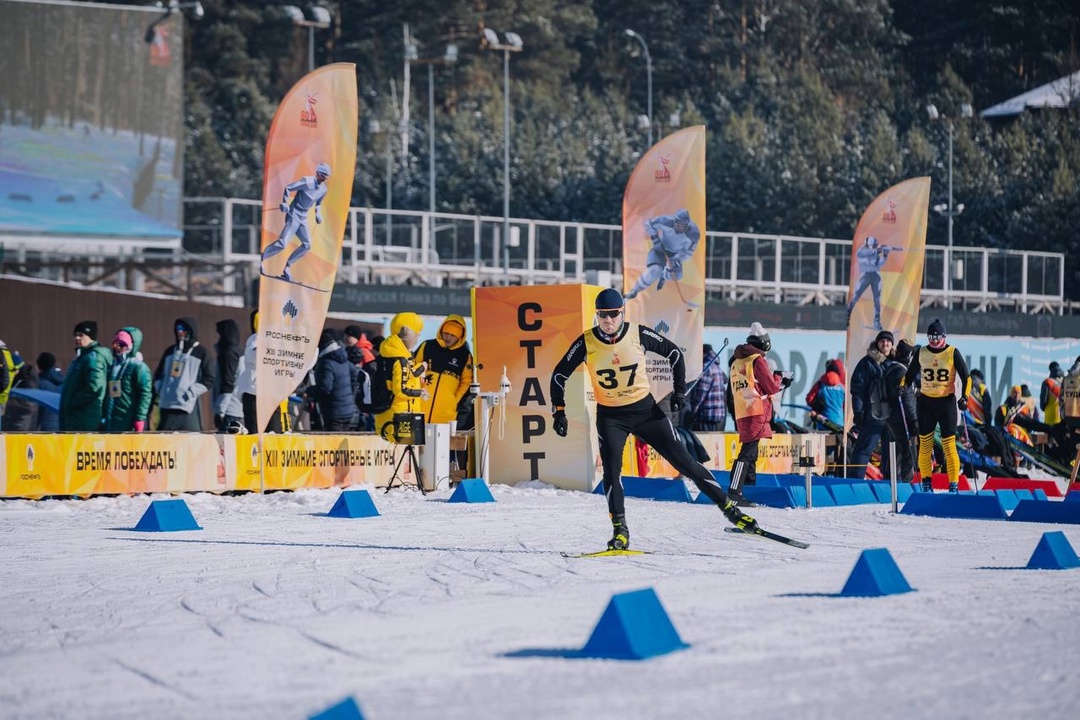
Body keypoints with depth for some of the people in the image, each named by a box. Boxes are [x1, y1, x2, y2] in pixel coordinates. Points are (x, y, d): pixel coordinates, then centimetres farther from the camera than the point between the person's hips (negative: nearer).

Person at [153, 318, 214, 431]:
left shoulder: (201, 353, 4)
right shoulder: (170, 351, 19)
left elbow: (209, 380, -3)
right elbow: (158, 374, 26)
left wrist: (191, 393, -12)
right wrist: (160, 390, 8)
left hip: (188, 406, -5)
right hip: (167, 406, 5)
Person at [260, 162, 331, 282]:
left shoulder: (324, 189, 8)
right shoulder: (307, 181, -15)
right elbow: (288, 188, -13)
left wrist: (318, 213, 7)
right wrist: (285, 204, -22)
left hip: (303, 218, 8)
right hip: (294, 215, -8)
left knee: (307, 245, 2)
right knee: (282, 243, -17)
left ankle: (287, 266, 9)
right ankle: (260, 259, -7)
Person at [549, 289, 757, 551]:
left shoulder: (638, 334, -12)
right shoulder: (586, 343, -12)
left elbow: (674, 353, 4)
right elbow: (559, 375, -1)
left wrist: (680, 390, 3)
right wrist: (559, 412, -6)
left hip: (645, 409, 0)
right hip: (610, 416, 0)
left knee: (683, 460, 0)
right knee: (611, 469, -20)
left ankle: (728, 507, 8)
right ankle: (620, 532, -14)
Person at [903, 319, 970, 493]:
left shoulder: (952, 353, -3)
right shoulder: (921, 353, 5)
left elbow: (965, 377, -2)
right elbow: (910, 374, 16)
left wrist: (964, 396, -15)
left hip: (947, 401, -3)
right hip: (925, 401, 3)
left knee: (949, 444, -8)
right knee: (925, 443, 2)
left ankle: (954, 485, -6)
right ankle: (926, 482, 12)